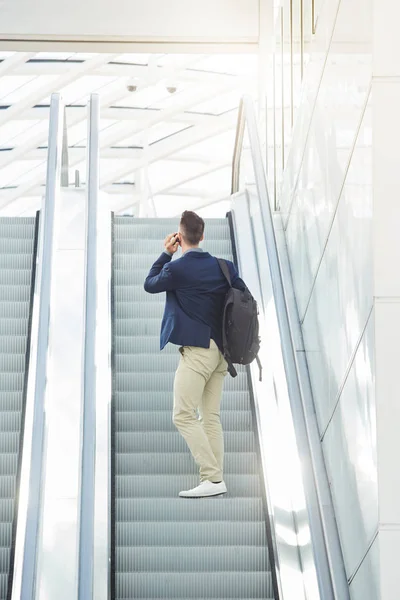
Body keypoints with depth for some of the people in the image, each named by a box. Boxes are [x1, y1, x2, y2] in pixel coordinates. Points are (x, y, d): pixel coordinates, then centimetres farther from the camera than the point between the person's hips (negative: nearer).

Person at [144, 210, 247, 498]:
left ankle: (213, 478, -13)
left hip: (196, 350, -7)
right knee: (210, 417, 11)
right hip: (221, 350, 7)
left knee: (184, 415, -5)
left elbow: (150, 285, 8)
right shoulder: (223, 266, 7)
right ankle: (215, 480, 8)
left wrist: (166, 253, 11)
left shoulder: (177, 268, -10)